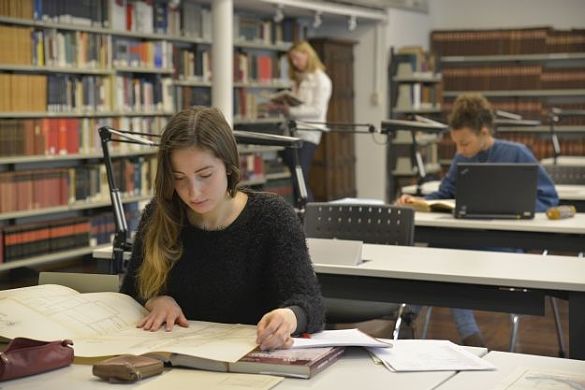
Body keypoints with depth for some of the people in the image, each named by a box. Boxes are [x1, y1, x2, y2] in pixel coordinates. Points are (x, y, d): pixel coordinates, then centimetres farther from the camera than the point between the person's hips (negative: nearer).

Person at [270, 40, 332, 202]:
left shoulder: (321, 80, -4)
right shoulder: (299, 80, 18)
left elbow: (317, 110, -14)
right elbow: (294, 108, 16)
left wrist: (290, 110, -19)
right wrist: (280, 107, -4)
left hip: (308, 134, -7)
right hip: (293, 133, 7)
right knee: (297, 182, 7)